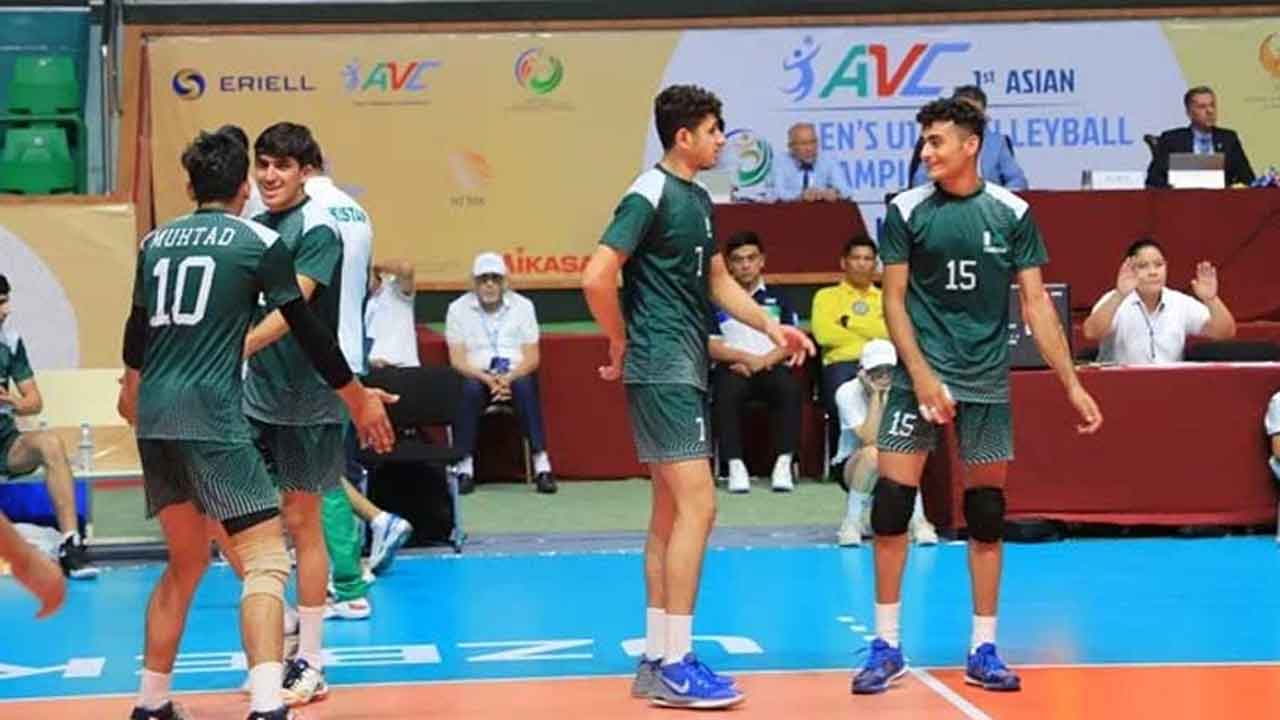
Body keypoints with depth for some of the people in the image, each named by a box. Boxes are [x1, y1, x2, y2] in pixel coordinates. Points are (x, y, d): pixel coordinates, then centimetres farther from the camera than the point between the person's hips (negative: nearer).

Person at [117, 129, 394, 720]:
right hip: (210, 416, -6)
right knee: (265, 562, -7)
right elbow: (305, 329, 1)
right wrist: (358, 398, 13)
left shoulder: (155, 241, 15)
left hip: (154, 419, 6)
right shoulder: (259, 242, -1)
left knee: (186, 562, 21)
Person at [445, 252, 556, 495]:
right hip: (477, 376, 0)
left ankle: (541, 465, -34)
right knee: (470, 388, -34)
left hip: (515, 376, 0)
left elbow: (532, 357, 1)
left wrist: (509, 378, -19)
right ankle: (464, 466, -32)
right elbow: (457, 360, -3)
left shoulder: (522, 306, 6)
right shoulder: (458, 308, 3)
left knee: (525, 386, -33)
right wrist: (488, 378, -21)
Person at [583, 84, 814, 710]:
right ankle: (675, 665, -9)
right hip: (662, 369, -10)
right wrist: (622, 348, -10)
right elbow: (596, 278, -21)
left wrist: (769, 326, 10)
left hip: (684, 370, 10)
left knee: (670, 512, 10)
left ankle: (656, 661, 15)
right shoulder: (651, 194, -13)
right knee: (697, 504, -12)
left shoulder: (698, 199, 14)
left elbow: (717, 281, 23)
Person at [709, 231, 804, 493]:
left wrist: (762, 361, -10)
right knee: (726, 390, -36)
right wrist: (744, 357, -11)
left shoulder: (777, 299, 17)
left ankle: (784, 462, -29)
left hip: (771, 367, 1)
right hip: (732, 366, -1)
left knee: (789, 388, -32)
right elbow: (709, 345, 2)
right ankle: (735, 465, -32)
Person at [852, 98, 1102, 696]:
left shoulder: (1012, 213, 1)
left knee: (987, 512, 5)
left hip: (988, 381, 1)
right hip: (921, 375, -1)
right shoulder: (906, 210, -2)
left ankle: (983, 649, 16)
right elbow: (894, 299, -1)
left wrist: (1071, 383, -2)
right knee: (891, 501, -6)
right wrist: (922, 373, -12)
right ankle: (886, 645, 6)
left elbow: (1036, 302, 3)